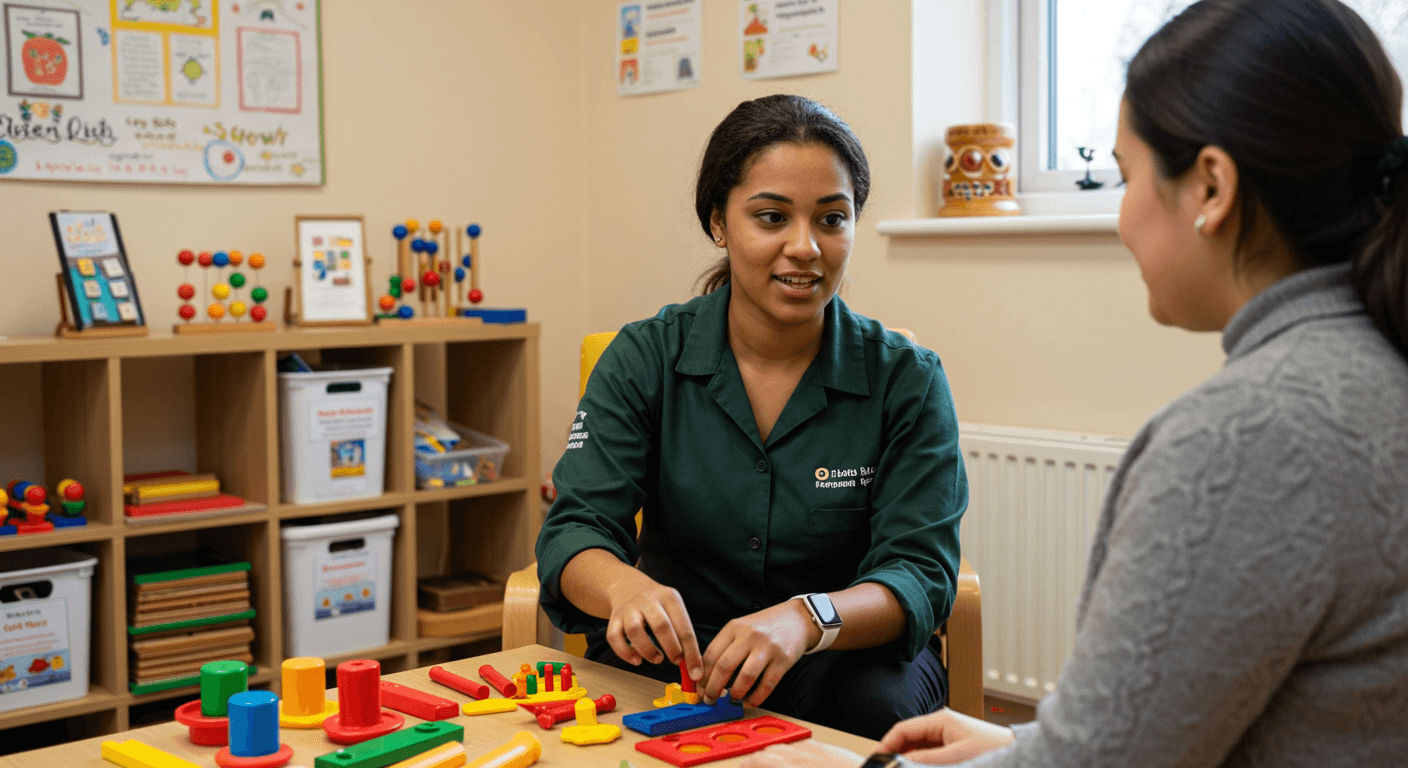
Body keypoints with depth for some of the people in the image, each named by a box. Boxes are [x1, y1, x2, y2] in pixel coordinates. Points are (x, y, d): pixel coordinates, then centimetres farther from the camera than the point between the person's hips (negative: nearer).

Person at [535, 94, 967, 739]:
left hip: (846, 657, 1)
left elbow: (920, 572, -13)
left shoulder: (906, 381, -6)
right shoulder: (645, 359, -3)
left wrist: (805, 619, -36)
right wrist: (625, 586, -37)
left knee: (876, 709, -33)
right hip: (677, 658, 0)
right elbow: (575, 529, -10)